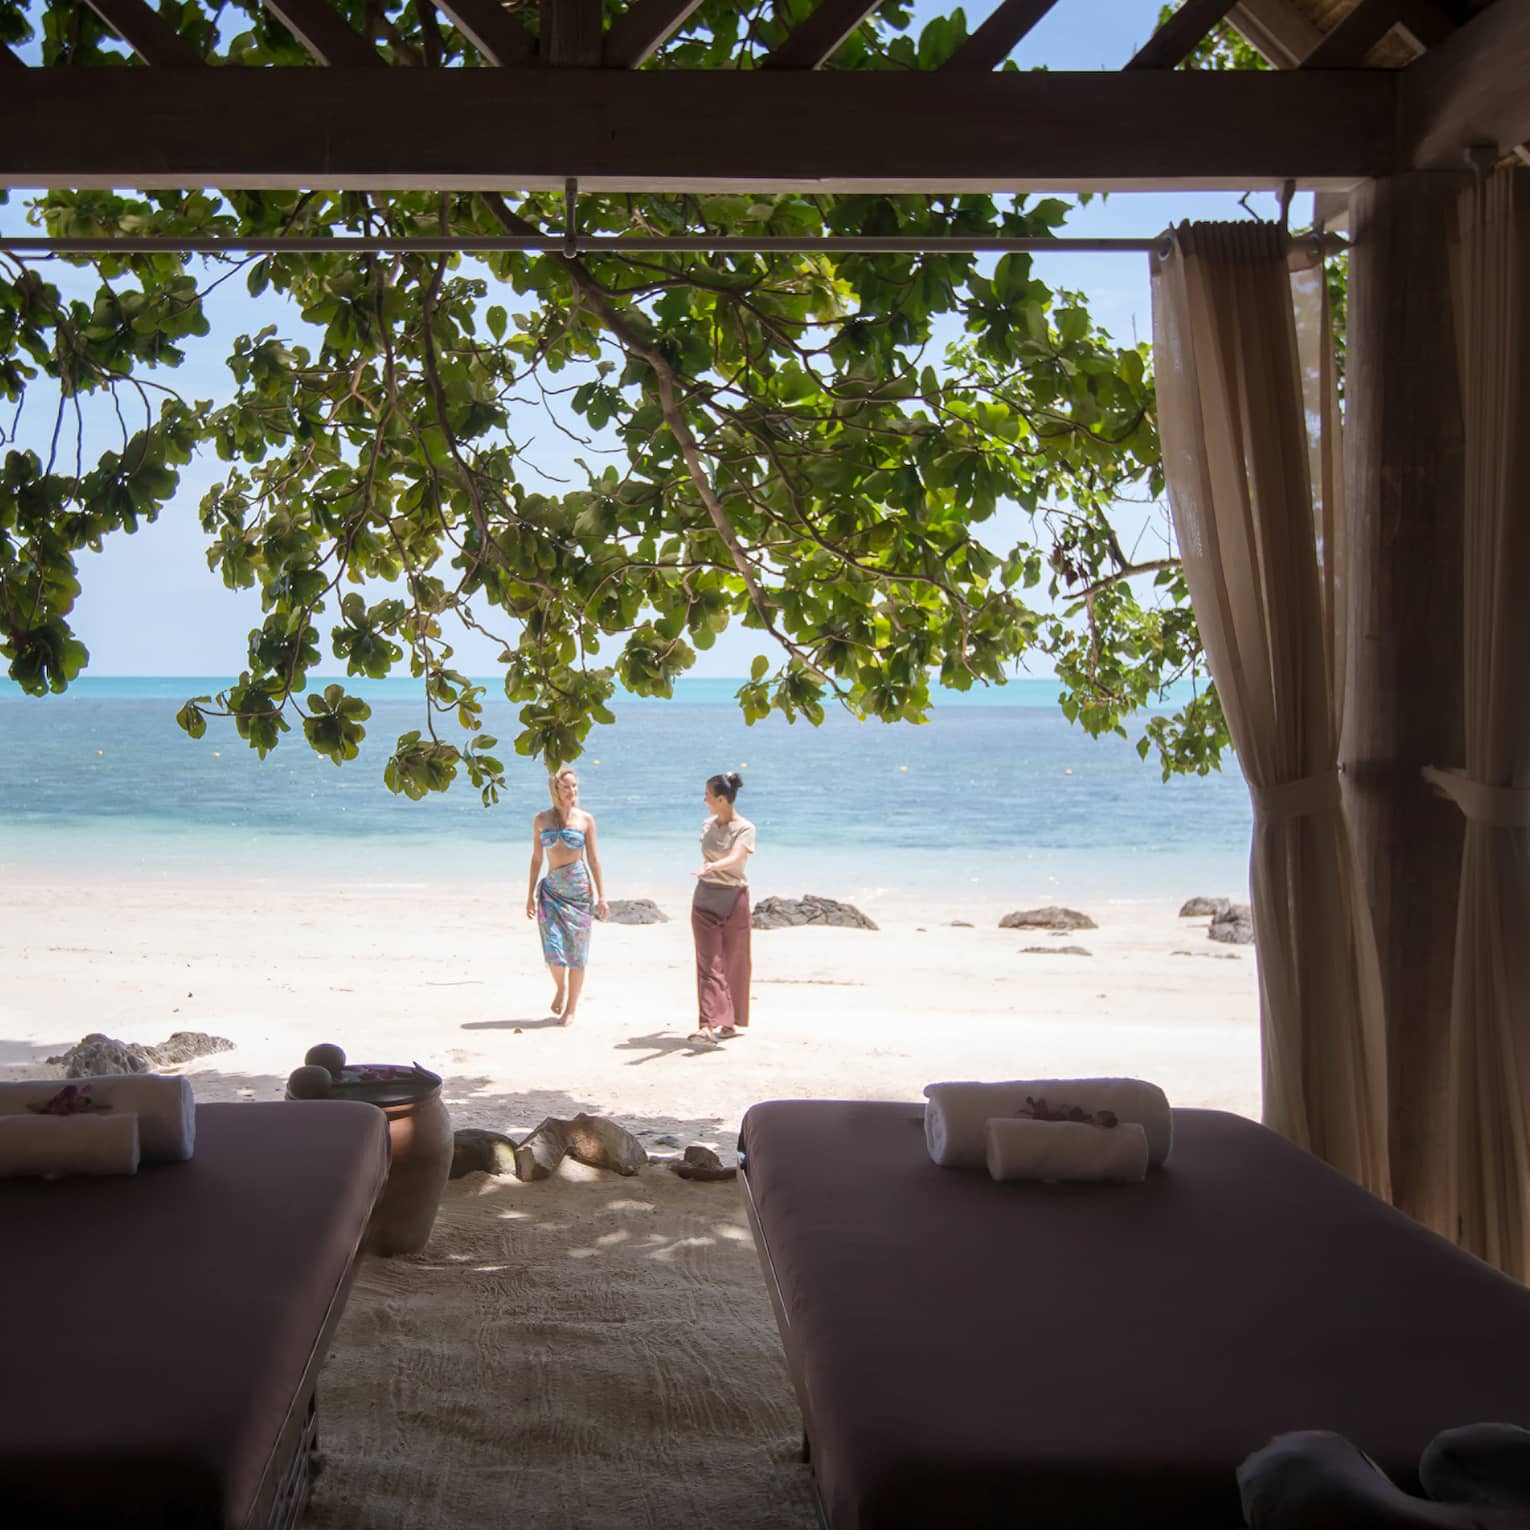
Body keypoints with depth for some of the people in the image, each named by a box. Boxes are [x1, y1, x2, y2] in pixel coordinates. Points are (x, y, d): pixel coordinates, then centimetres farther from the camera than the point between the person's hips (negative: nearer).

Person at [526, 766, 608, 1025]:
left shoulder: (585, 819, 1)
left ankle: (571, 1009, 13)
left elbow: (593, 858, 3)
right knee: (553, 948, -10)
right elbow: (536, 859, 10)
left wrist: (601, 897, 0)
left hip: (579, 889, -1)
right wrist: (530, 895, 8)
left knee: (577, 952, 1)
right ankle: (560, 988, 21)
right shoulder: (541, 819, 5)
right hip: (551, 889, 1)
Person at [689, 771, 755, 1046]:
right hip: (705, 899, 4)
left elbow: (734, 858, -27)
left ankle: (732, 1022, 19)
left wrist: (710, 867, -43)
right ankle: (711, 1025, -14)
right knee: (709, 963, -7)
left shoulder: (744, 828, -9)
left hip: (733, 900, -4)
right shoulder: (708, 825, 9)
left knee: (734, 964, 6)